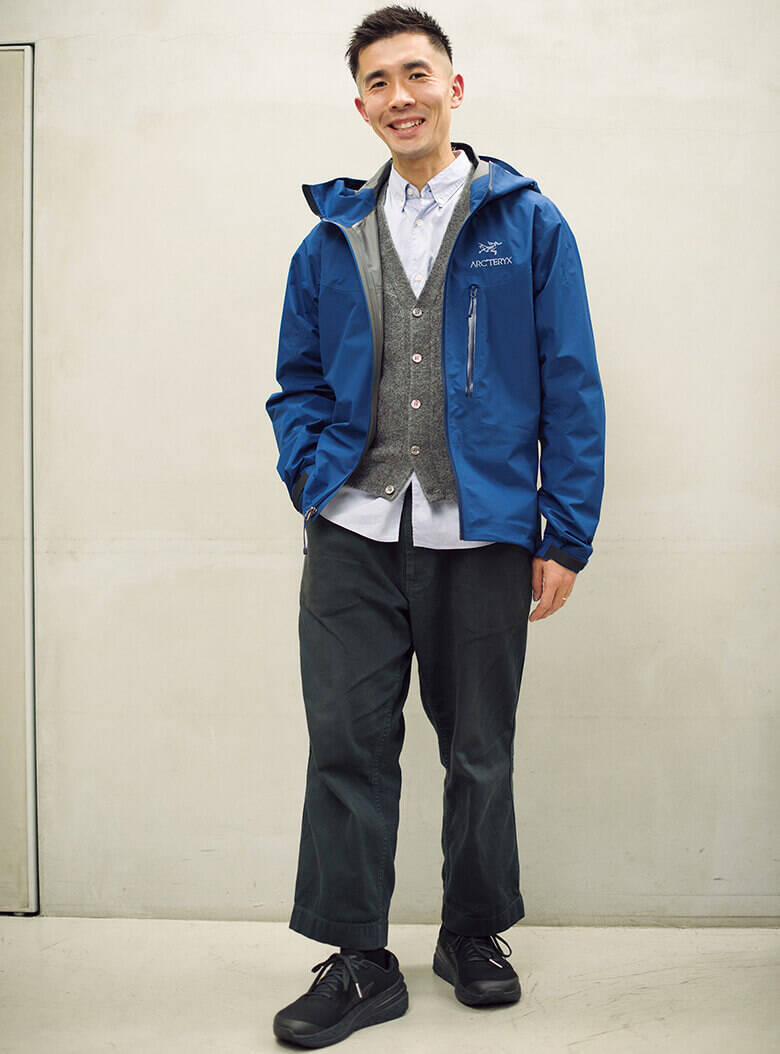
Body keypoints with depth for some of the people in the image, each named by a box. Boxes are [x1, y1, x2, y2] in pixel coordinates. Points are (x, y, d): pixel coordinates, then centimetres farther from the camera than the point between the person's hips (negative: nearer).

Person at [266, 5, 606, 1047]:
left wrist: (566, 536, -4)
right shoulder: (333, 236, 12)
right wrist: (310, 470, 0)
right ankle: (360, 960, 16)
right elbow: (298, 378, 19)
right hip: (354, 532, 2)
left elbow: (571, 387, 1)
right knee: (348, 745, 1)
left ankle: (475, 934, 31)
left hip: (481, 535, -2)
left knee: (479, 752, 11)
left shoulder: (528, 223, 3)